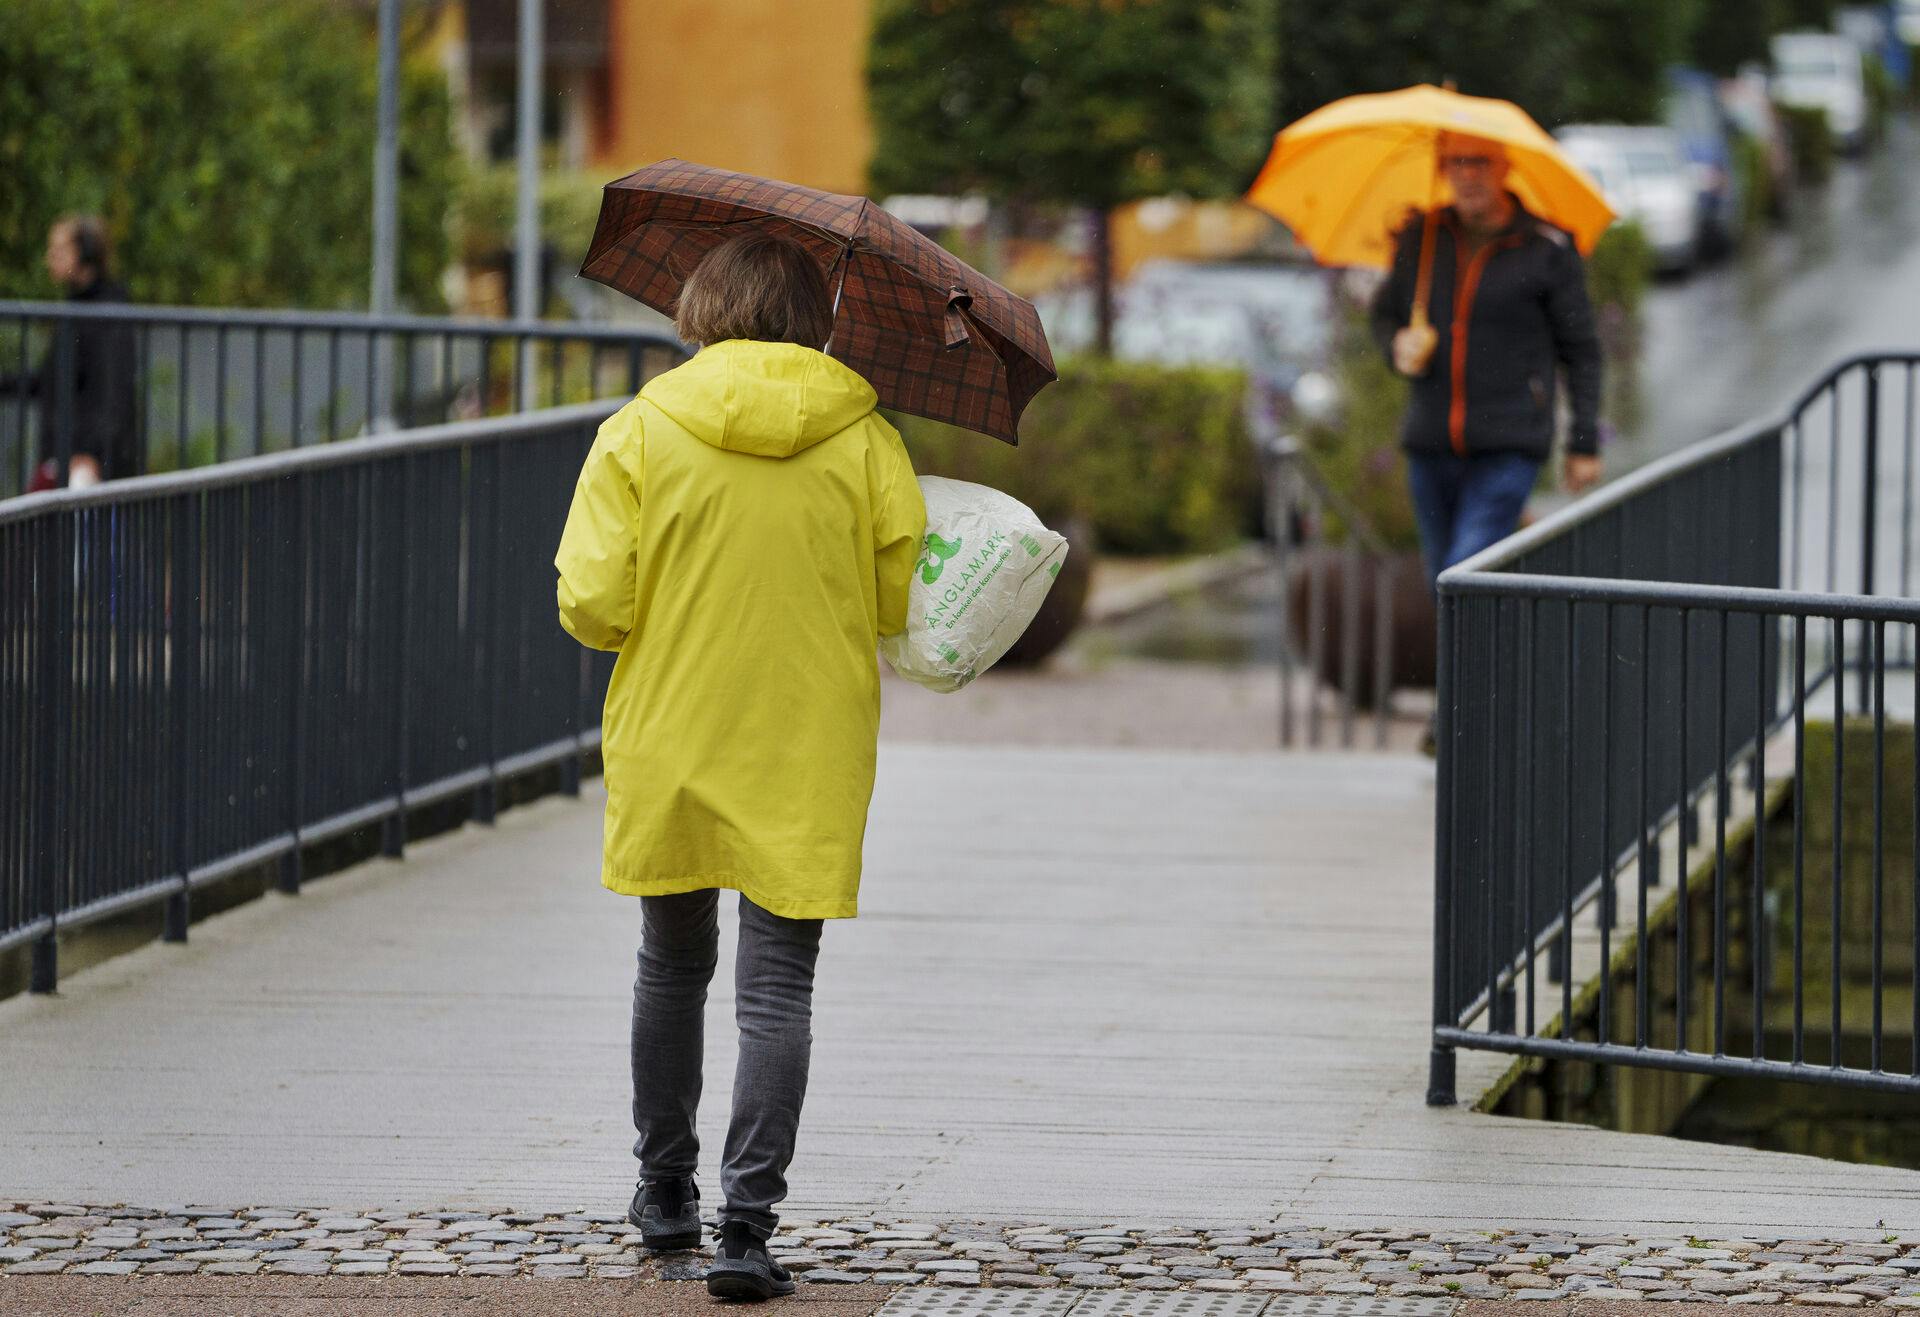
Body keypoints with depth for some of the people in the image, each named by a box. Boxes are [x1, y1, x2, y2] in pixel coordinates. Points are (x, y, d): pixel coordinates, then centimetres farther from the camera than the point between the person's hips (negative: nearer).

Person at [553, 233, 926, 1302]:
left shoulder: (645, 430, -6)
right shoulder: (864, 439, -5)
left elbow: (592, 602, -10)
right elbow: (904, 600, -2)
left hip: (670, 741, 1)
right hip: (807, 753, -1)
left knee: (674, 967, 18)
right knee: (778, 984, -1)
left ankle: (665, 1191, 32)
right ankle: (748, 1224, -11)